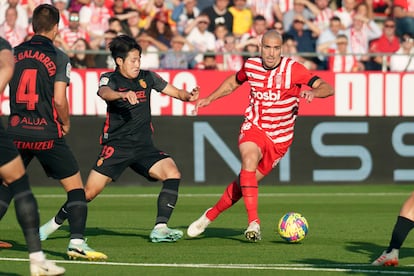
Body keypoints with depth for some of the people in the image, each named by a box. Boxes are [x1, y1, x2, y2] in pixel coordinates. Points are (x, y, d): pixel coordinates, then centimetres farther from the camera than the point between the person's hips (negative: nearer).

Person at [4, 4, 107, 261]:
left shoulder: (15, 53, 6)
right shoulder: (59, 57, -6)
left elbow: (8, 91, 12)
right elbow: (59, 100, -11)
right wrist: (66, 123, 7)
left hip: (17, 131, 4)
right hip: (47, 133, -4)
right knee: (75, 185, 4)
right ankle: (77, 241, -9)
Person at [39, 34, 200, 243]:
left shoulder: (147, 78, 8)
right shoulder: (110, 79, -5)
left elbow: (175, 92, 14)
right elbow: (104, 92, -29)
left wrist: (188, 96, -9)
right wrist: (124, 94, -50)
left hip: (144, 147, 4)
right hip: (116, 146, -4)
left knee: (172, 173, -20)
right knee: (89, 192, -8)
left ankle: (160, 228, -20)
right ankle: (54, 224, 12)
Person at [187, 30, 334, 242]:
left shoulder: (293, 69, -13)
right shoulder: (251, 66, -2)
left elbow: (327, 88, -20)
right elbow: (234, 82, 21)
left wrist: (313, 92, -41)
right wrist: (209, 99, 16)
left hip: (279, 138, -1)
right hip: (253, 128, 1)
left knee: (245, 182, 2)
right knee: (249, 160, -31)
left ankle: (210, 216, 26)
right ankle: (253, 223, -35)